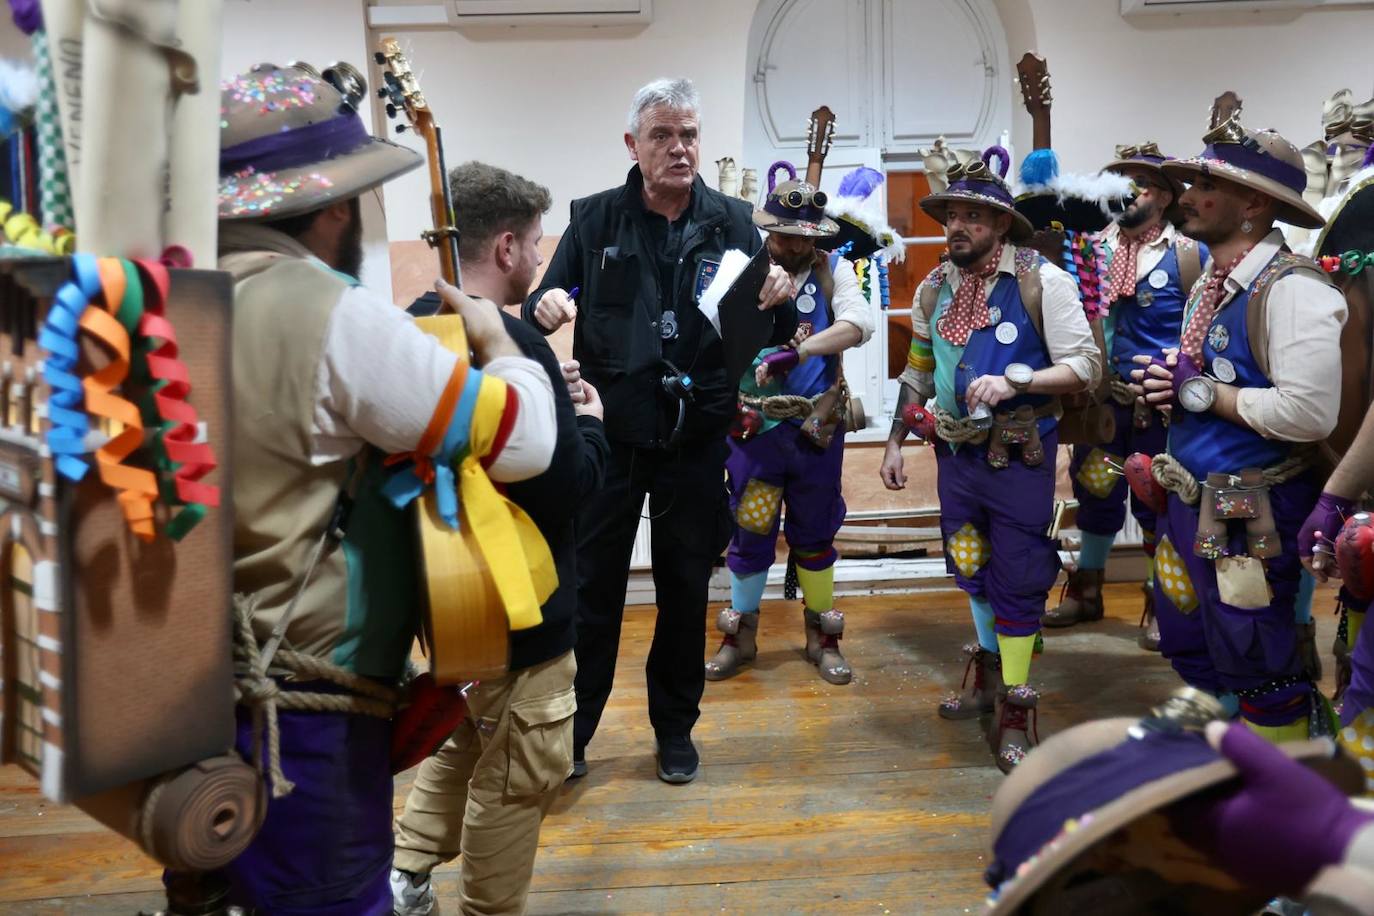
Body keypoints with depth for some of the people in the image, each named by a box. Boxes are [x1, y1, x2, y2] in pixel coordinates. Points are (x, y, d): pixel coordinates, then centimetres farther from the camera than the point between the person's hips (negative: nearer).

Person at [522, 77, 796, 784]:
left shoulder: (732, 223, 2)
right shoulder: (595, 219, 0)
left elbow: (776, 334, 1)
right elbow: (543, 305, 0)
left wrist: (780, 302, -22)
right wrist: (544, 306, -23)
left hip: (696, 439, 1)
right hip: (609, 434, -1)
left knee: (686, 588, 13)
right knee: (593, 585, 8)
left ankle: (675, 727, 31)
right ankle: (572, 729, 24)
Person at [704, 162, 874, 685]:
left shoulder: (832, 270, 0)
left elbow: (859, 322, -19)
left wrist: (796, 351, -33)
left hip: (817, 429, 0)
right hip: (753, 427, 0)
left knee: (815, 534, 12)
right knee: (749, 533, 8)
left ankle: (822, 637, 27)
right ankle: (739, 636, 24)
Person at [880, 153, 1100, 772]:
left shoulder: (1042, 281, -12)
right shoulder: (933, 290, 5)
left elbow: (1084, 368, -14)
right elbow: (917, 375, 14)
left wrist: (1012, 381, -27)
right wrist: (894, 443, 10)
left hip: (1019, 458, -5)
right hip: (956, 451, 5)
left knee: (1016, 580, 2)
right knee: (971, 568, 18)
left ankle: (1014, 712, 17)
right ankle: (988, 673, 40)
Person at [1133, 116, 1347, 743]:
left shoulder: (1291, 290, -20)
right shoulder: (1211, 284, 9)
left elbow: (1309, 414, -30)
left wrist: (1200, 390, -21)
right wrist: (1167, 383, -1)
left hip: (1251, 516, -9)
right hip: (1191, 502, 10)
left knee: (1256, 668, 6)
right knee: (1189, 648, 22)